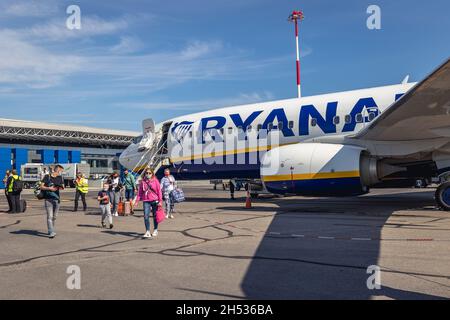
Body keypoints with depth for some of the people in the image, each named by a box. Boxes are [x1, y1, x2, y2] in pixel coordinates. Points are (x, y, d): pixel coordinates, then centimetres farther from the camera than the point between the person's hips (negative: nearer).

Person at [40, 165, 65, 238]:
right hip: (48, 199, -4)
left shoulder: (60, 178, 11)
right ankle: (51, 232, -12)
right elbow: (41, 187, -1)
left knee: (54, 216, 11)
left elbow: (62, 186, 11)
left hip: (57, 199, 4)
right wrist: (49, 188, -15)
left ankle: (51, 230, 26)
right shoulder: (47, 177, -1)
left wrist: (61, 187, -12)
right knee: (50, 216, -9)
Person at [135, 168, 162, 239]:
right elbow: (140, 192, 7)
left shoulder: (155, 181, -2)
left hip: (154, 201, -1)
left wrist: (160, 201, -7)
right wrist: (137, 200, 0)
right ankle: (147, 232, -7)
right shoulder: (143, 182, 5)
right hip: (146, 201, 2)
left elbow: (159, 191, -3)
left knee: (155, 216, 11)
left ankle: (155, 230, 29)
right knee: (146, 216, -10)